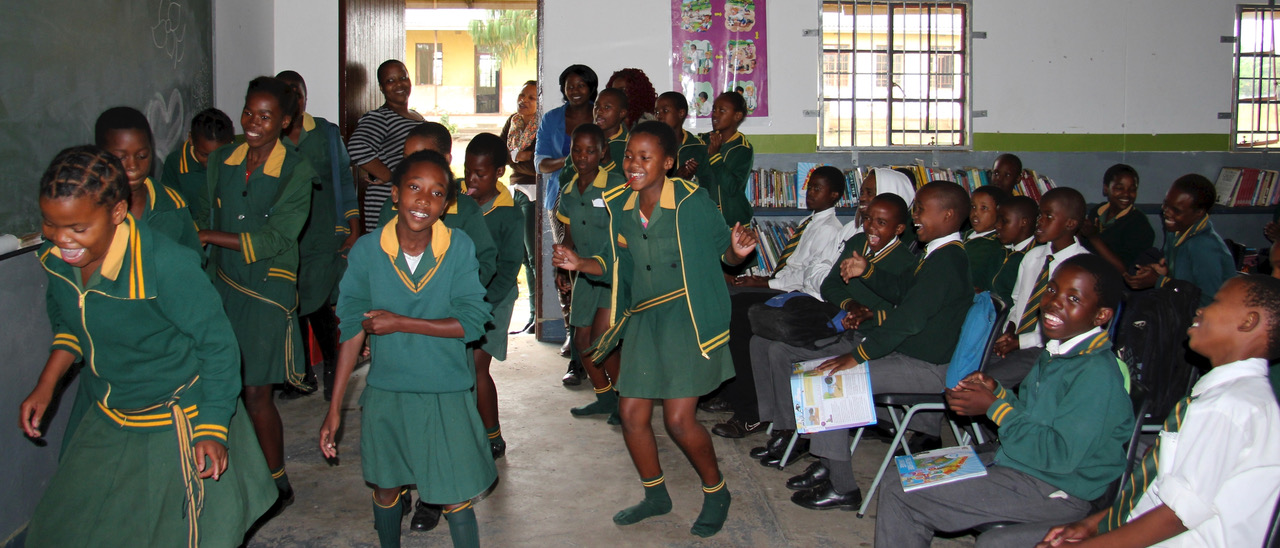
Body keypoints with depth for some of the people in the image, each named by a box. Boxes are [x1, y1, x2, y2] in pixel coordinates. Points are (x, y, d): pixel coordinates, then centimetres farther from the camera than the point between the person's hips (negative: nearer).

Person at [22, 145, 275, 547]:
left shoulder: (166, 265, -31)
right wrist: (46, 386, 3)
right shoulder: (55, 258, -10)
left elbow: (217, 345, -21)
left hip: (175, 430, -7)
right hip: (105, 425, 7)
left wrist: (212, 430, -20)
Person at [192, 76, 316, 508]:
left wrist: (207, 237, -14)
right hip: (222, 286, 4)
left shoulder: (295, 172, -9)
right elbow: (204, 218, 12)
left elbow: (274, 239, -15)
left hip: (267, 290, -4)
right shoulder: (220, 162, 6)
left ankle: (278, 485, 18)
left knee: (256, 393, 0)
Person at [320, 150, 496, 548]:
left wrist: (399, 323, -18)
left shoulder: (459, 247, -12)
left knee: (457, 499, 4)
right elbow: (352, 329, -5)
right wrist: (335, 406, -4)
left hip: (446, 395, -2)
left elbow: (472, 323, -15)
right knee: (385, 488, 21)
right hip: (385, 392, 2)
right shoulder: (367, 250, -9)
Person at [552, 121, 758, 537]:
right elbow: (615, 265, 13)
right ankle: (656, 496, 31)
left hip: (686, 316, -6)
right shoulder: (619, 206, 3)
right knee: (632, 414, 7)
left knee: (679, 419, -8)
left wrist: (737, 249, -27)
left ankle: (716, 492, 19)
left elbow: (721, 247, -5)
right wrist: (579, 264, -3)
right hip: (642, 319, 6)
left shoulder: (691, 201, -13)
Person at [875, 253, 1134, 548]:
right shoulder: (1055, 353, 9)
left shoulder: (1098, 374, -22)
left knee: (901, 494, -14)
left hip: (1054, 490, -10)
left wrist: (994, 407, -18)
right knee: (895, 486, 6)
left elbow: (1060, 454, -25)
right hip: (1015, 463, 10)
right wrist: (997, 391, -2)